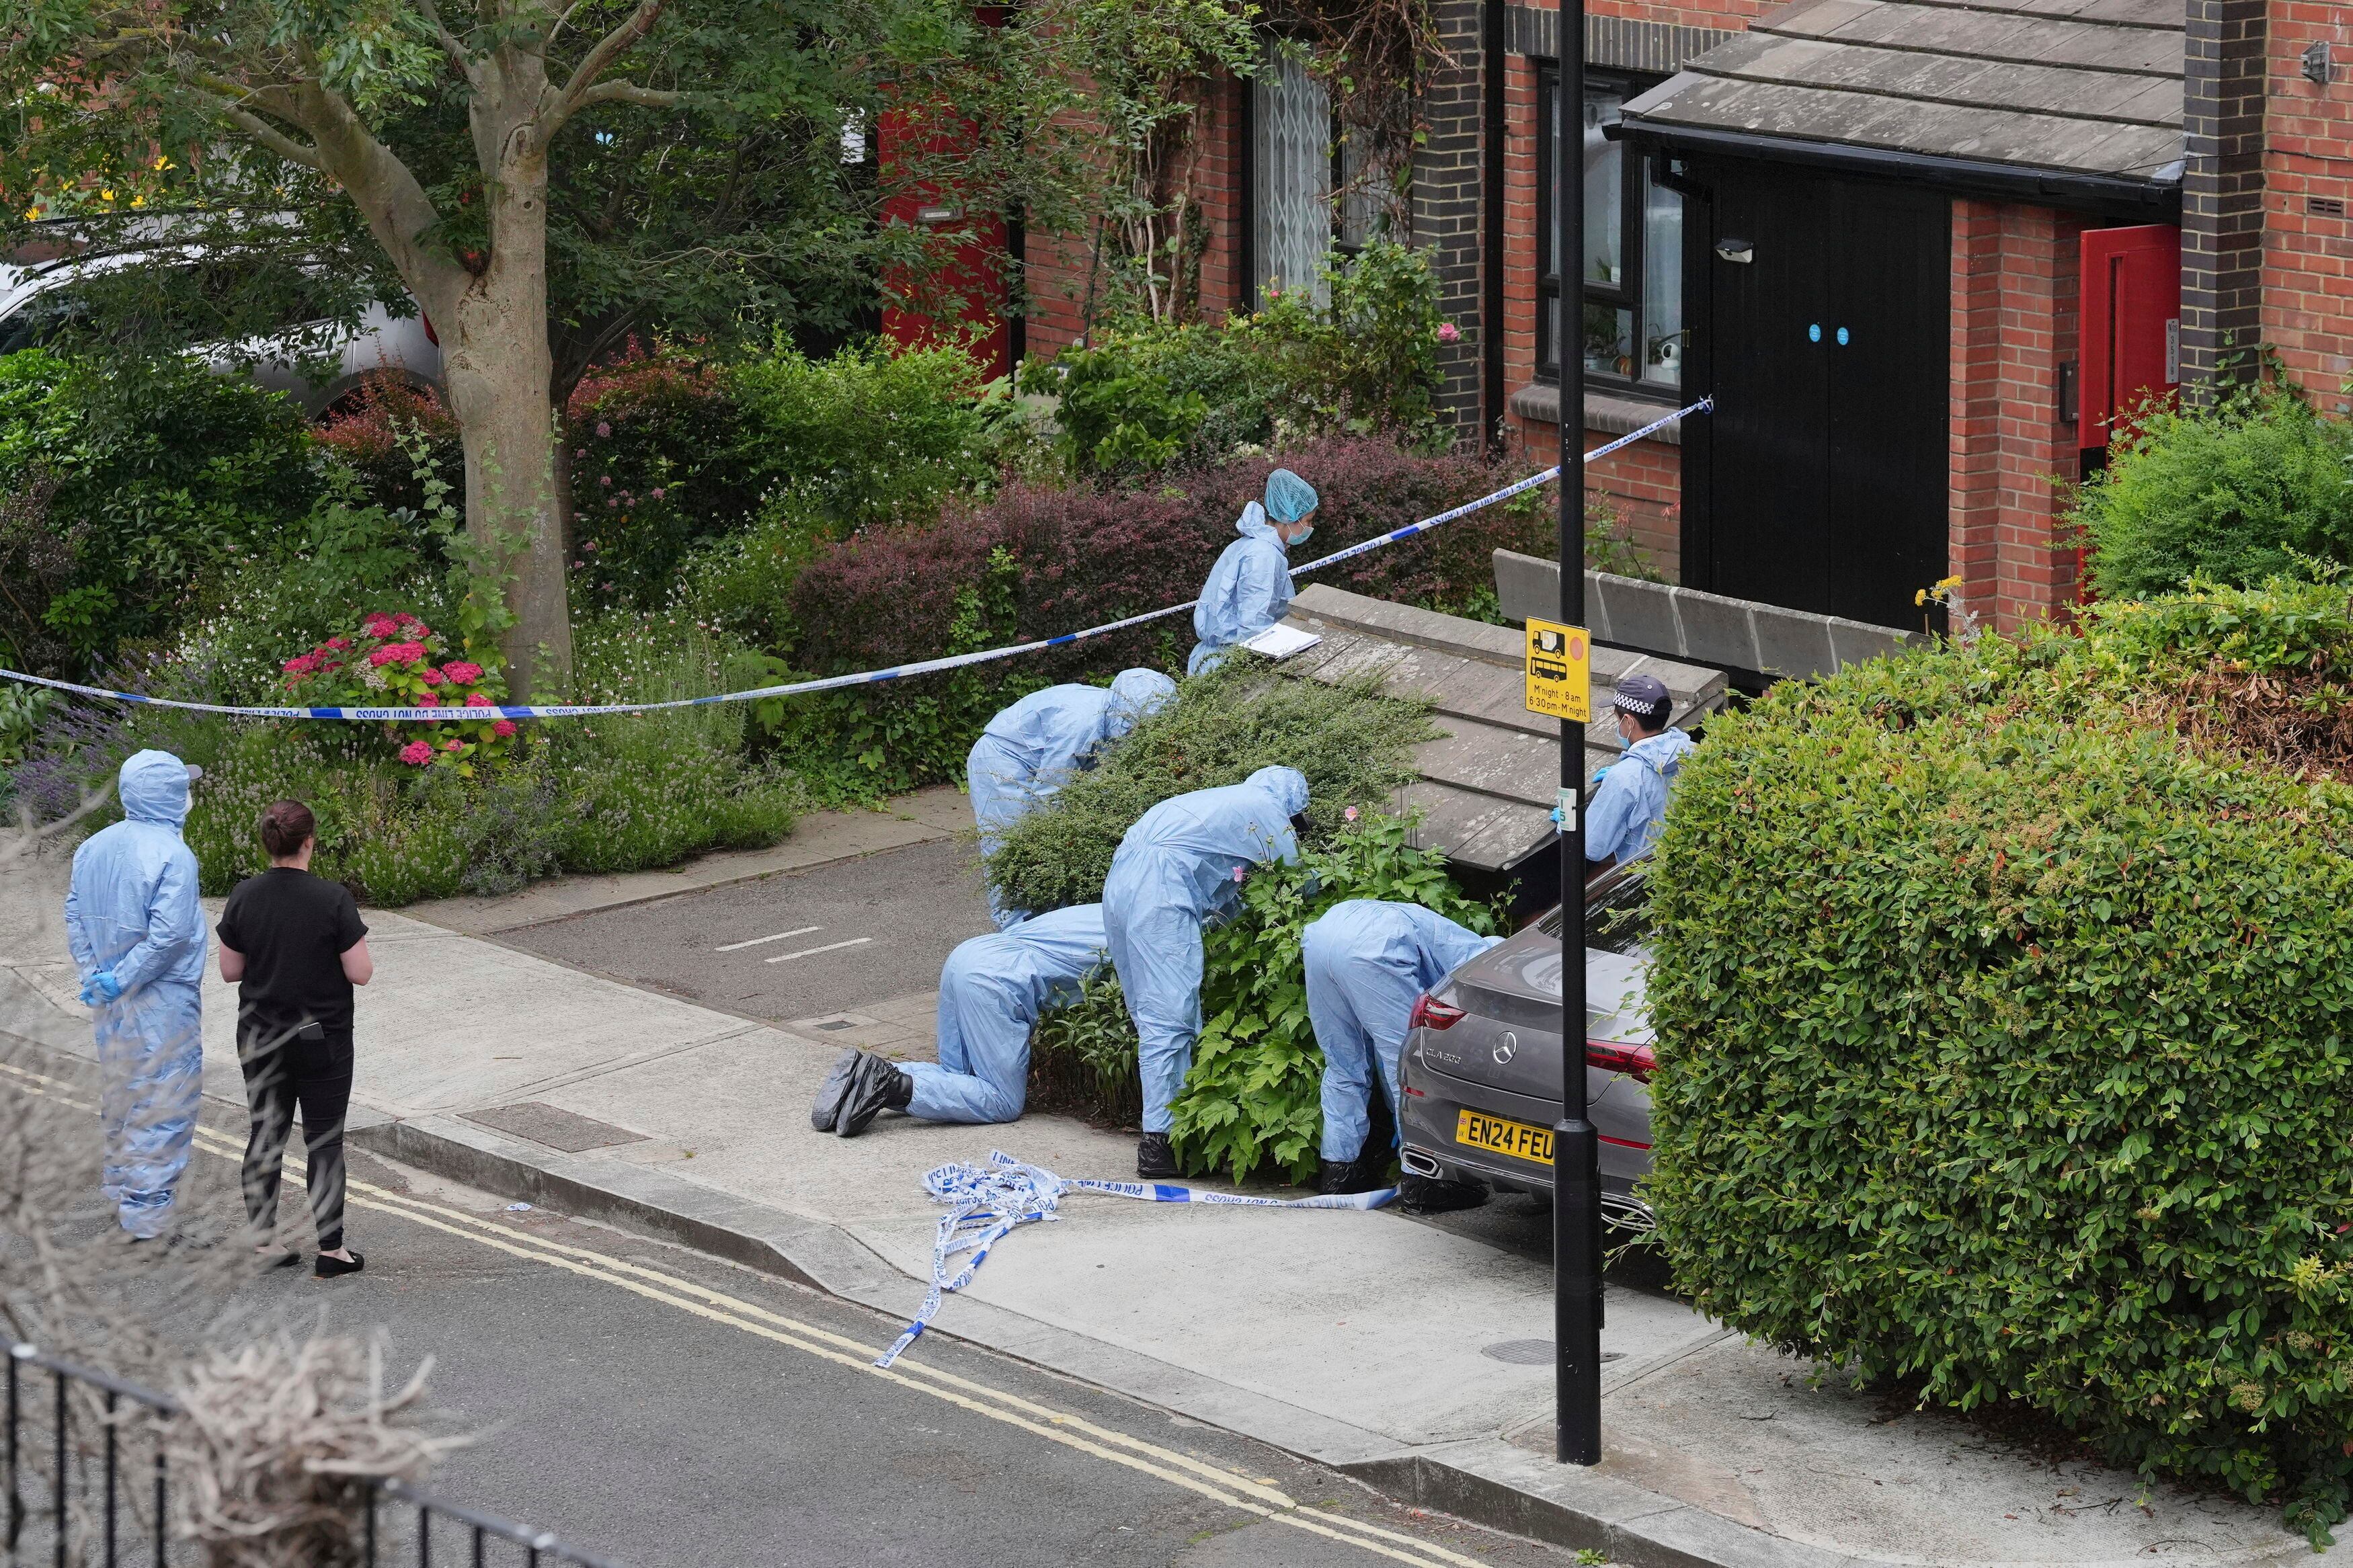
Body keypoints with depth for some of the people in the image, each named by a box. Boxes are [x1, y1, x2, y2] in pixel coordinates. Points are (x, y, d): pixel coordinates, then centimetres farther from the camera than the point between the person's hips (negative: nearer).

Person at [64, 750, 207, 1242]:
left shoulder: (94, 847, 5)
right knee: (163, 1107, -1)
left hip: (109, 1000, 8)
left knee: (119, 1097, 20)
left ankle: (119, 1192, 30)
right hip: (164, 1000, -8)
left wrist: (94, 974, 5)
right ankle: (148, 1215, 1)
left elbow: (75, 915, 7)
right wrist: (123, 979, -15)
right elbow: (169, 932, -24)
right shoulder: (171, 854, -18)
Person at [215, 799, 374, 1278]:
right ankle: (331, 1251, 6)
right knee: (325, 1140, 4)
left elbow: (230, 970, 2)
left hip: (260, 1038, 4)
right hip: (322, 1041, -4)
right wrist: (357, 949, 6)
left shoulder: (244, 897, -6)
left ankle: (262, 1244, 16)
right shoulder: (332, 899, -17)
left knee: (266, 1135, 13)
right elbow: (360, 973, -14)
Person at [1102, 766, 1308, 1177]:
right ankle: (1159, 1141, -14)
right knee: (1170, 1018, -10)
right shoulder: (1268, 812, 8)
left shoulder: (1223, 801, 33)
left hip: (1119, 883, 9)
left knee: (1153, 1016, 12)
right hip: (1160, 891, -9)